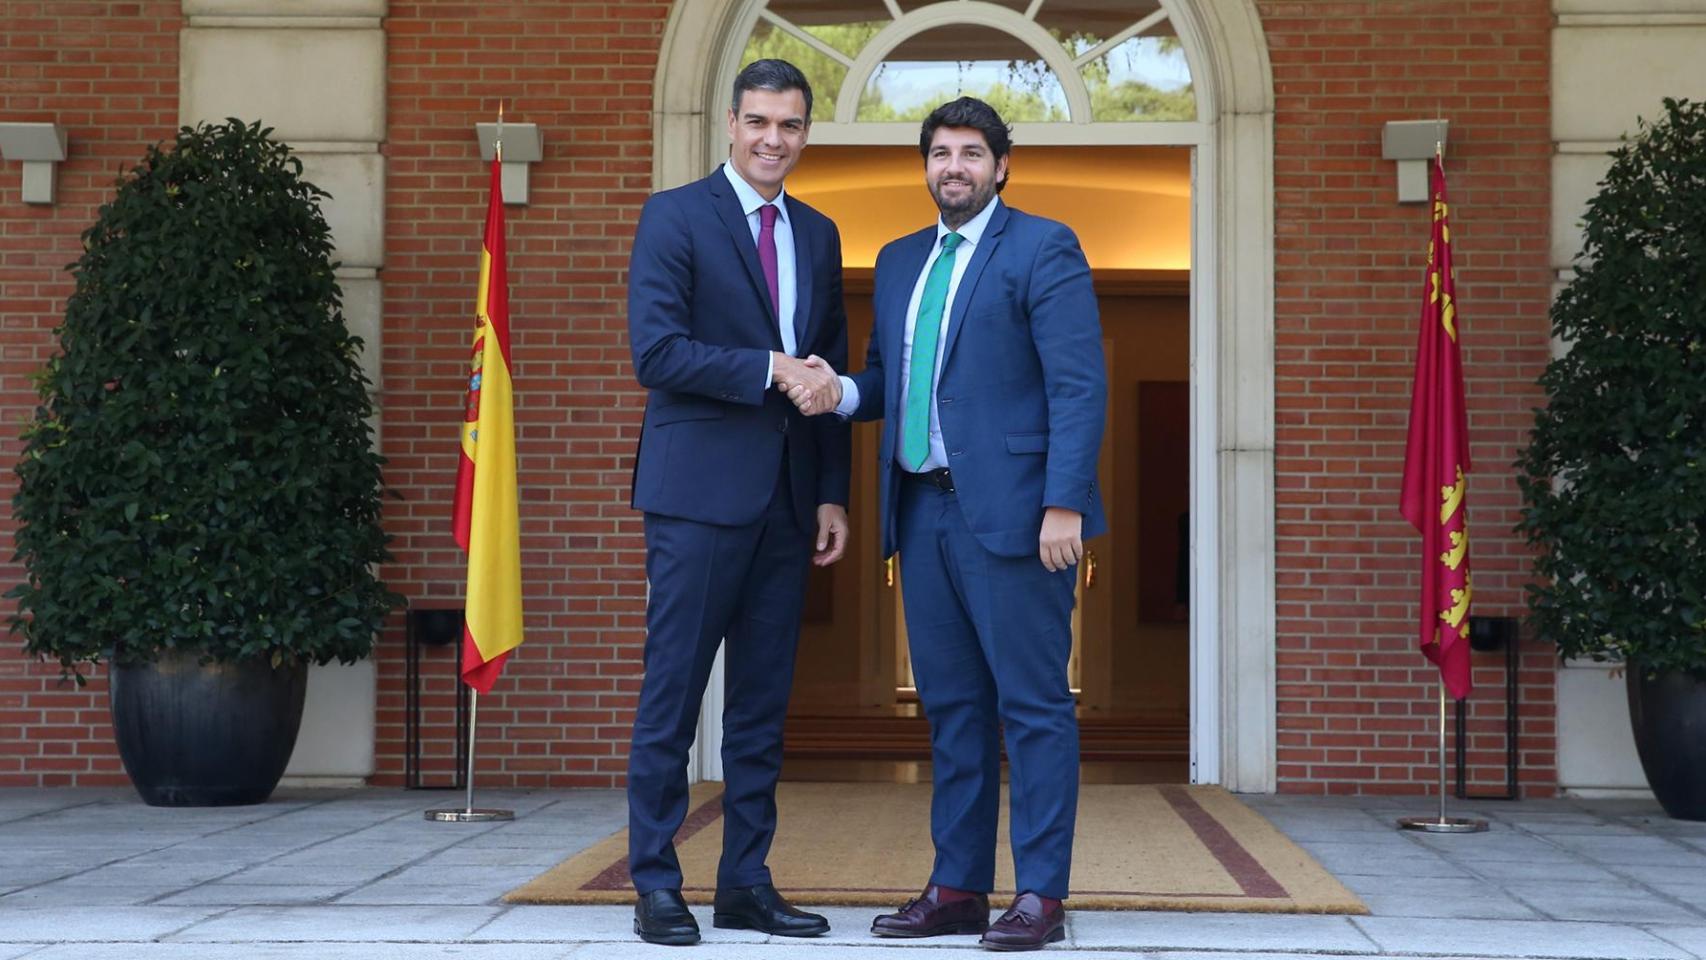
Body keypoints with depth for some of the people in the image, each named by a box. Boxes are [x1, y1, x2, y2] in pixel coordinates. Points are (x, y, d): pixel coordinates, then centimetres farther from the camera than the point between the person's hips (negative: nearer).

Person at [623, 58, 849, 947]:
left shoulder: (818, 236, 16)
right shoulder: (674, 217, -2)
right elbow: (656, 353, -13)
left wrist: (833, 494, 10)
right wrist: (771, 368, -16)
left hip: (786, 498, 6)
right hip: (699, 490, -6)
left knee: (764, 704, 8)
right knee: (673, 695, -2)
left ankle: (747, 883, 15)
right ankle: (655, 884, 5)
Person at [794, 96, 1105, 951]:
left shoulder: (1043, 249, -3)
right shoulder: (899, 261, 19)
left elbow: (1079, 386, -10)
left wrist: (1064, 505, -18)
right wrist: (840, 392, 1)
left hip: (1009, 511, -7)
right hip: (924, 511, 7)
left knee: (1033, 705, -3)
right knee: (950, 707, 11)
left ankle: (1040, 895, 2)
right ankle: (958, 887, 18)